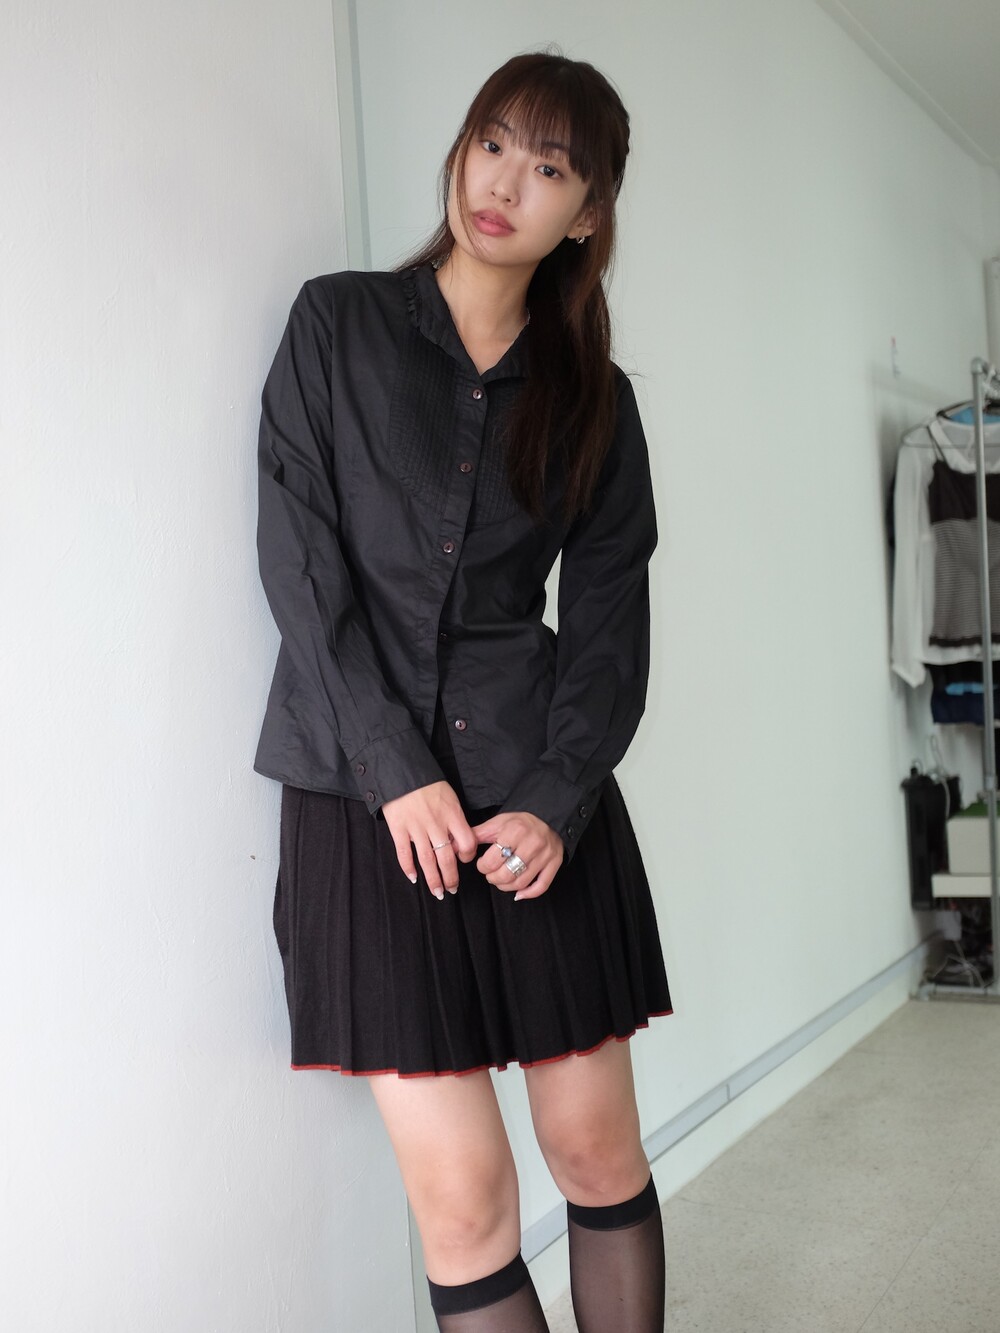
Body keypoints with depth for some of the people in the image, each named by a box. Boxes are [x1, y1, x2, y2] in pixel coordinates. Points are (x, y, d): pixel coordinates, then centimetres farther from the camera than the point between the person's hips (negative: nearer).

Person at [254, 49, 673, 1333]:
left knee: (599, 1150, 7)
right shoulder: (338, 323, 4)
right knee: (461, 1196, -2)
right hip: (366, 794, -2)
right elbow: (301, 564, -3)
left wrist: (558, 802, -8)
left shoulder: (594, 397, 10)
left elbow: (609, 618, 6)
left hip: (540, 798, 3)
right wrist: (398, 771, -11)